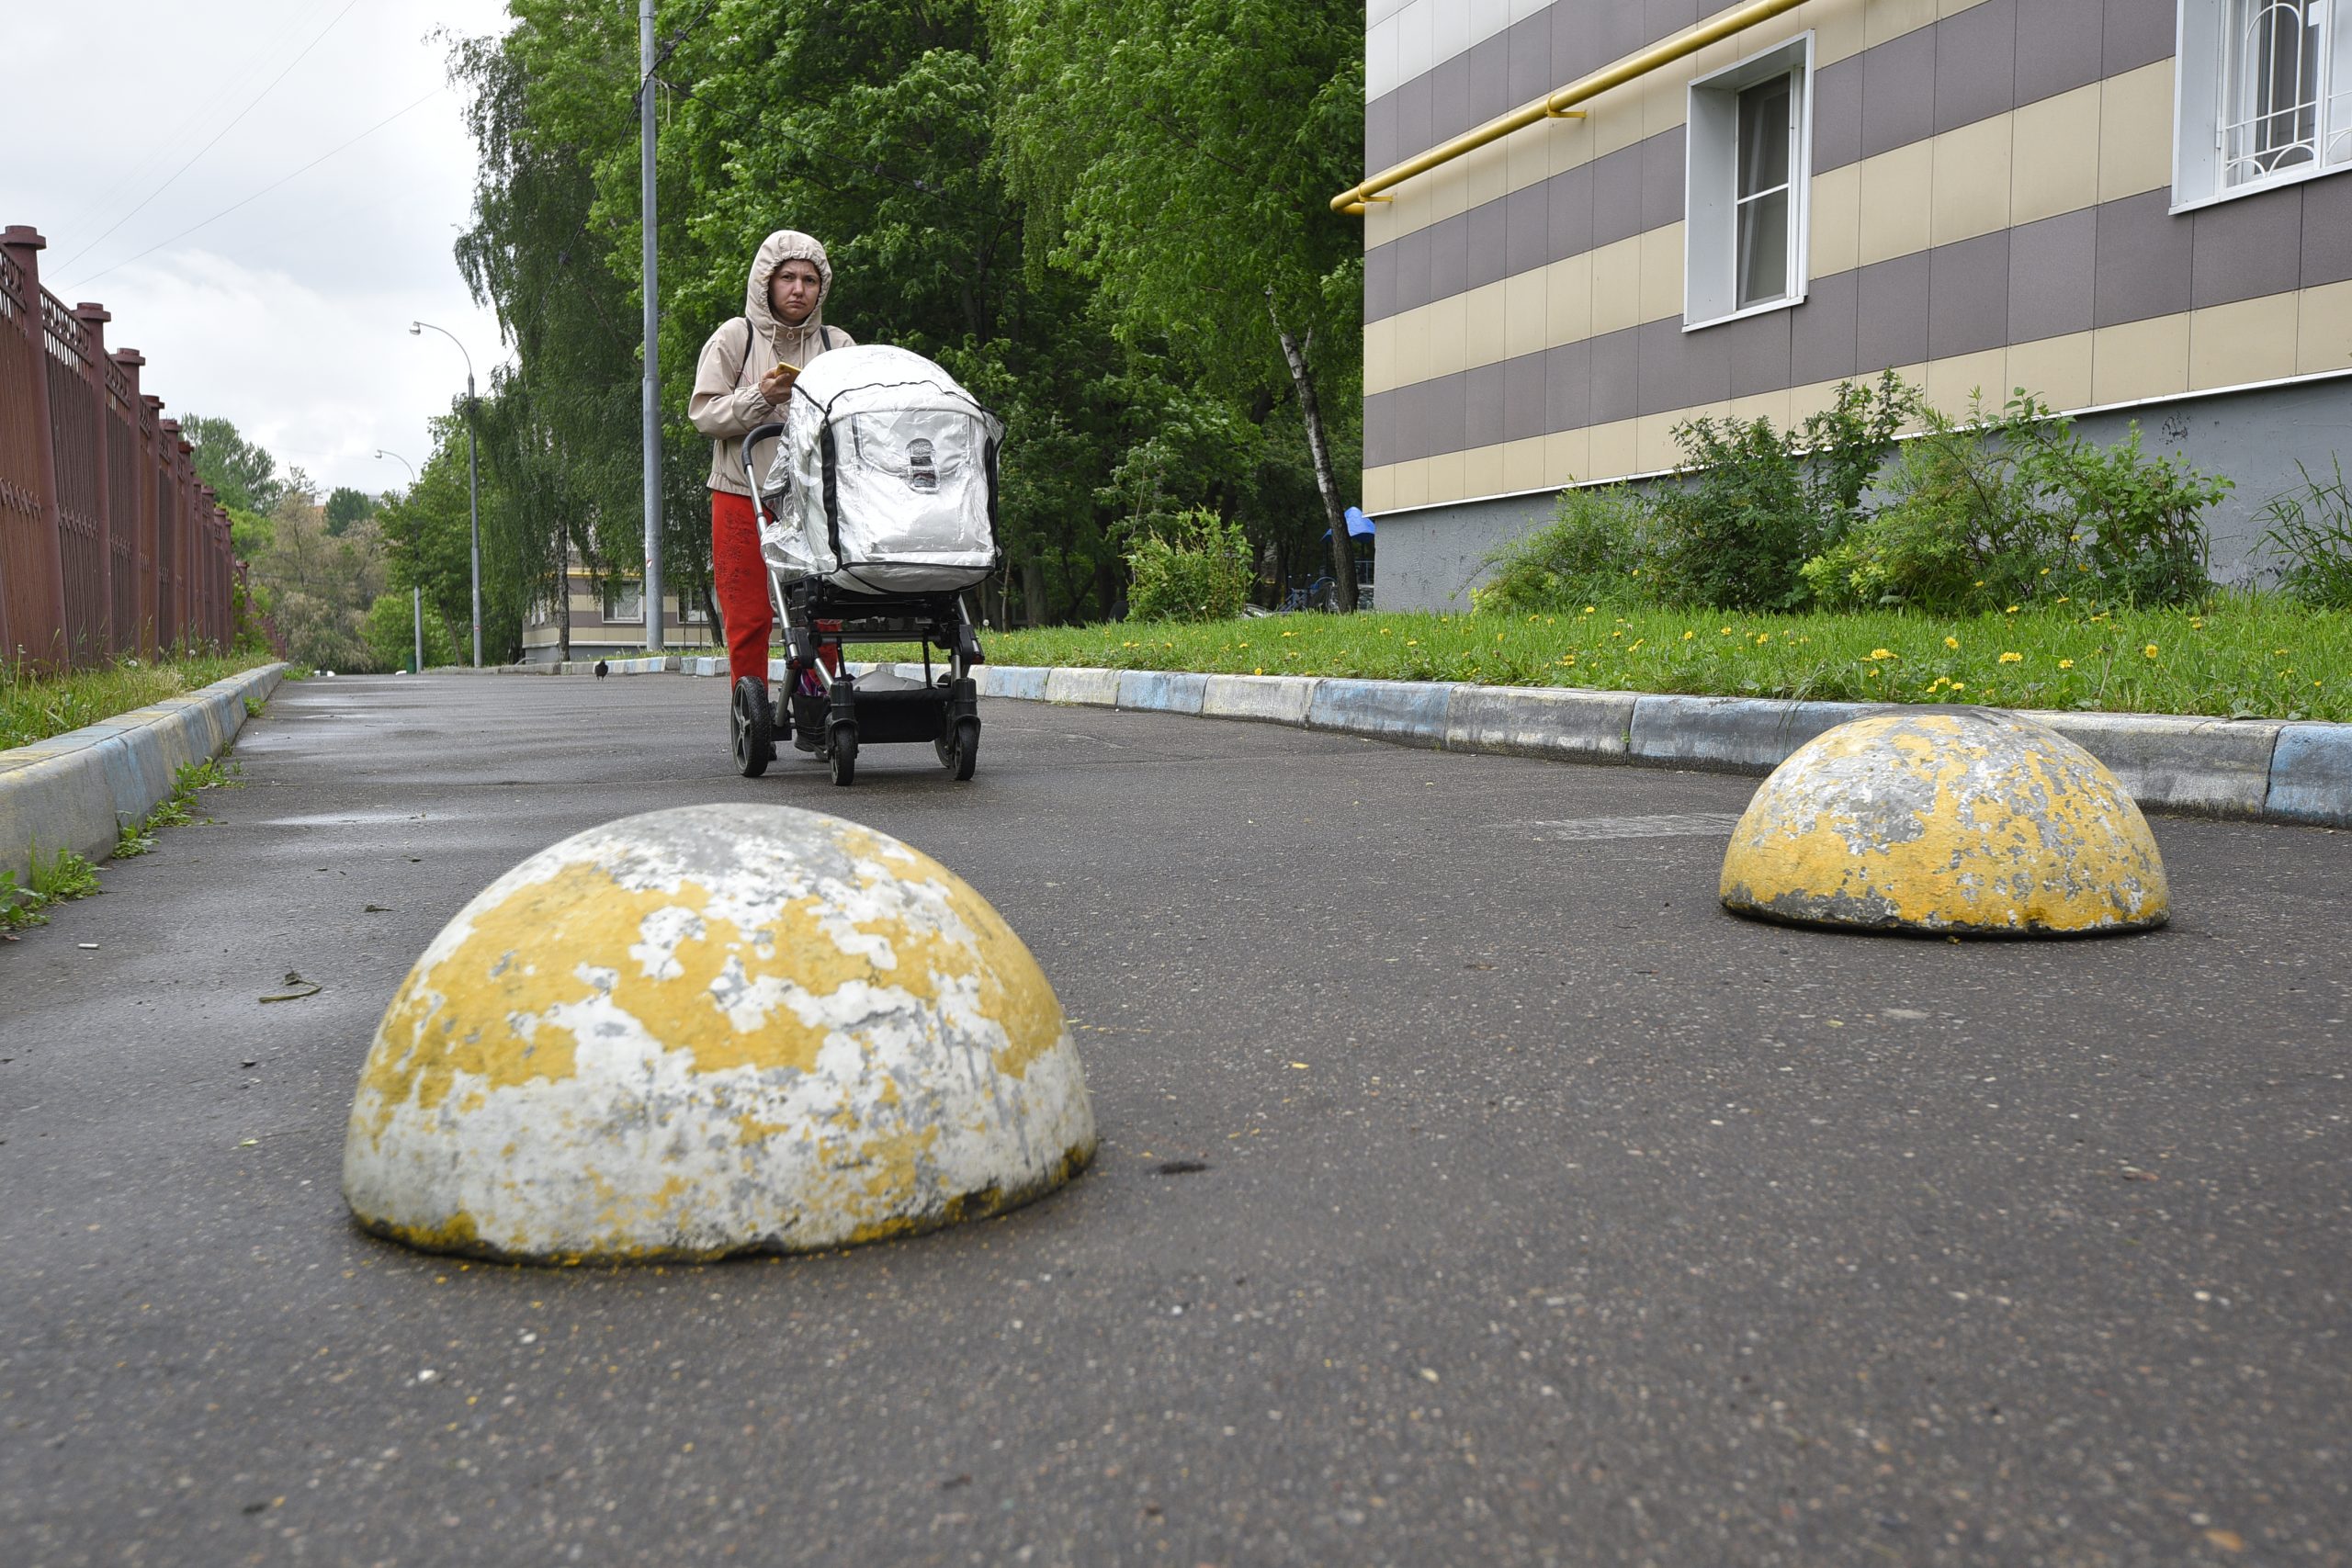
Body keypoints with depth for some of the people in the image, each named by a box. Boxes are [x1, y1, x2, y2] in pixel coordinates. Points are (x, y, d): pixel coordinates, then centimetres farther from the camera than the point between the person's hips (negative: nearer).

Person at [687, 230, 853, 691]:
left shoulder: (838, 345, 11)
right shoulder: (735, 337, 6)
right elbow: (704, 414, 0)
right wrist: (761, 397, -13)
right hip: (743, 498, -2)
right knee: (748, 620, -2)